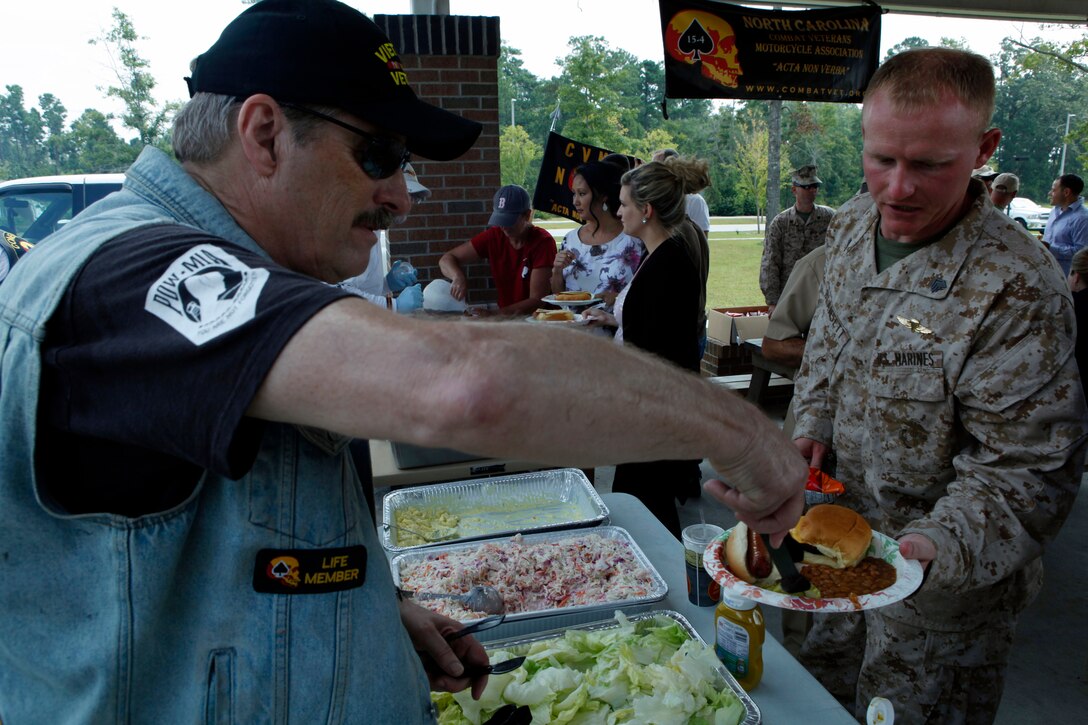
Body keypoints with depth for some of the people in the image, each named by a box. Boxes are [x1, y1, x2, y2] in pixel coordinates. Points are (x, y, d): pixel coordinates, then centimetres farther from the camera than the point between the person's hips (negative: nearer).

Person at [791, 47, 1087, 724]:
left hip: (946, 582, -6)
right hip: (842, 541, 6)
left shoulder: (1018, 289, -28)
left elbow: (1025, 469, -24)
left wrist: (935, 544, -37)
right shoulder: (851, 224, -5)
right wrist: (814, 427, 0)